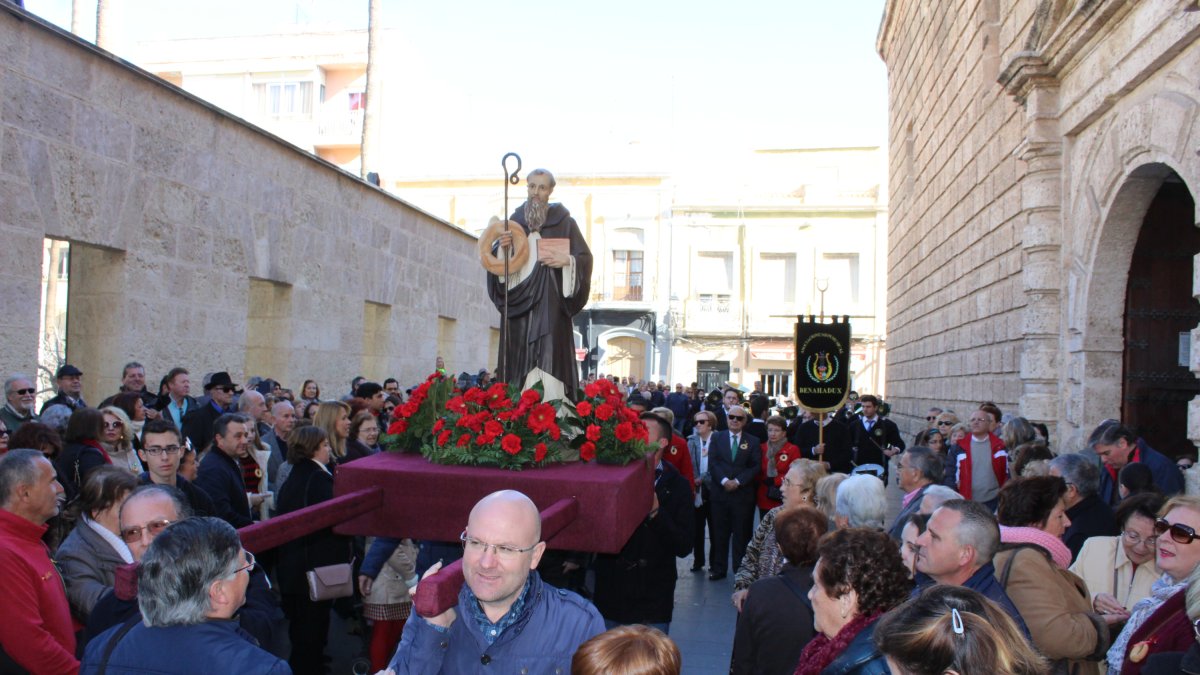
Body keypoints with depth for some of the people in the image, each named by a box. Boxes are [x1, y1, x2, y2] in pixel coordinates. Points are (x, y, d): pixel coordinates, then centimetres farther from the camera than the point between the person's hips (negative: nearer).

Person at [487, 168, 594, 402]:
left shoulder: (564, 221, 5)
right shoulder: (515, 220, 13)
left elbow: (585, 257, 4)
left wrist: (566, 260, -14)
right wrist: (502, 248, -7)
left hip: (551, 303, -3)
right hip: (520, 301, 3)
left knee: (549, 355, -12)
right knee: (519, 356, -2)